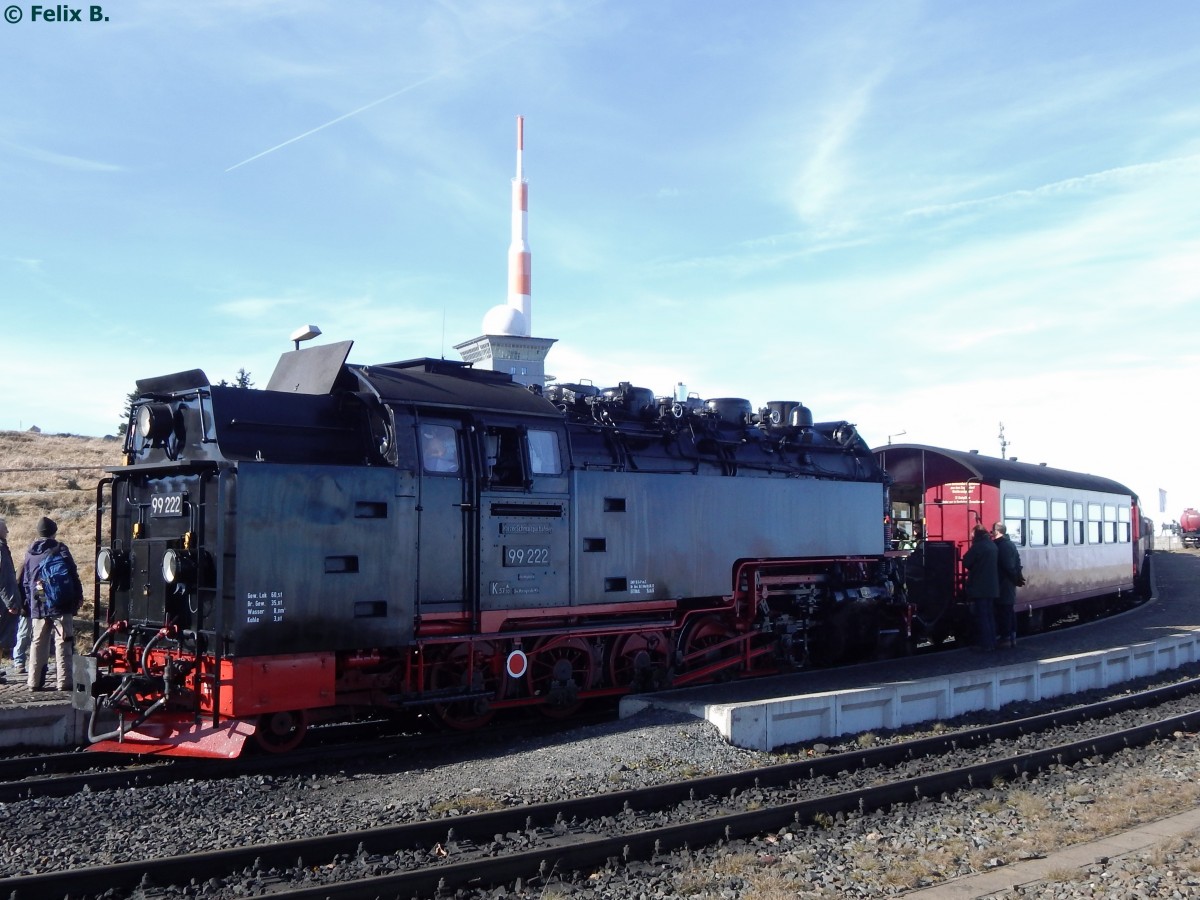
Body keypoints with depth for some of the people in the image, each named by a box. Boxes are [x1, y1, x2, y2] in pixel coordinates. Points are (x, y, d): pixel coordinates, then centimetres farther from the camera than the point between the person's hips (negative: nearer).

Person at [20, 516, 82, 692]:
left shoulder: (29, 553, 12)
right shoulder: (60, 549, -6)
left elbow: (25, 581, 17)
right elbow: (72, 576, -8)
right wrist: (78, 597, 1)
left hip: (38, 607, 5)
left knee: (38, 644, 10)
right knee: (62, 644, -4)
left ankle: (35, 682, 11)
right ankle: (64, 681, -7)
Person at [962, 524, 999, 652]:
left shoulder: (977, 546, -16)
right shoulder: (993, 546, 7)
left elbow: (966, 563, -12)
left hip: (979, 587, -7)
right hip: (992, 587, 7)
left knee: (982, 616, -3)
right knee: (990, 615, 14)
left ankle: (985, 644, -2)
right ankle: (992, 642, 18)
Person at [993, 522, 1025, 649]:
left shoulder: (998, 546, -16)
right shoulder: (1011, 544, 13)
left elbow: (1007, 565, -19)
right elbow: (1017, 562, 14)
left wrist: (1016, 578, -12)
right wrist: (1018, 577, 13)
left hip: (1002, 583, -9)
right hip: (1010, 582, 9)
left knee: (1003, 611, -5)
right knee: (1010, 610, 14)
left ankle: (1005, 638, -3)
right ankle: (1012, 637, 17)